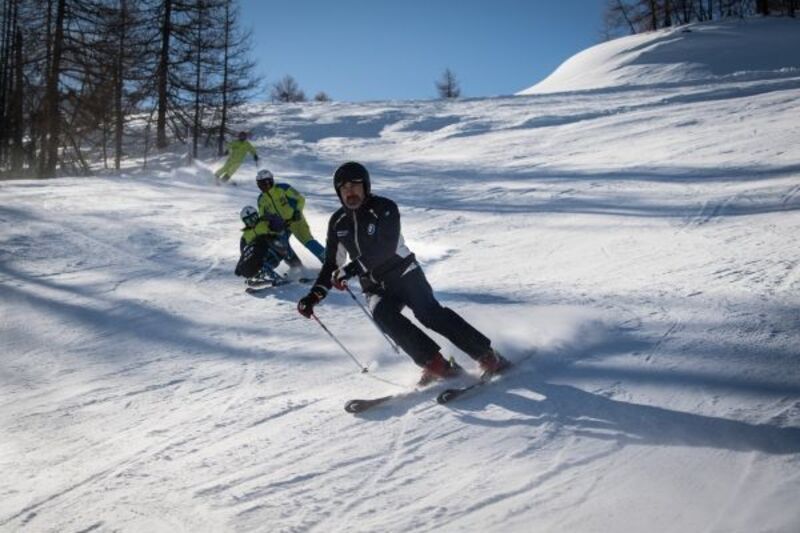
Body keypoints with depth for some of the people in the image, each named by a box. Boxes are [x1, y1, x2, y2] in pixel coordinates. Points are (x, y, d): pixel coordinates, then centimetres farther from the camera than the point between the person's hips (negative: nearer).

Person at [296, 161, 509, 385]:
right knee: (382, 314, -28)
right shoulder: (337, 223, 5)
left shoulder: (384, 208, -11)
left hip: (405, 276, -4)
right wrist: (315, 294, -3)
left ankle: (487, 356, -17)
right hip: (376, 288, 4)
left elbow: (387, 248, -25)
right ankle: (436, 363, -27)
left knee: (431, 314, -25)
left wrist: (353, 268, -34)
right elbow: (331, 264, 11)